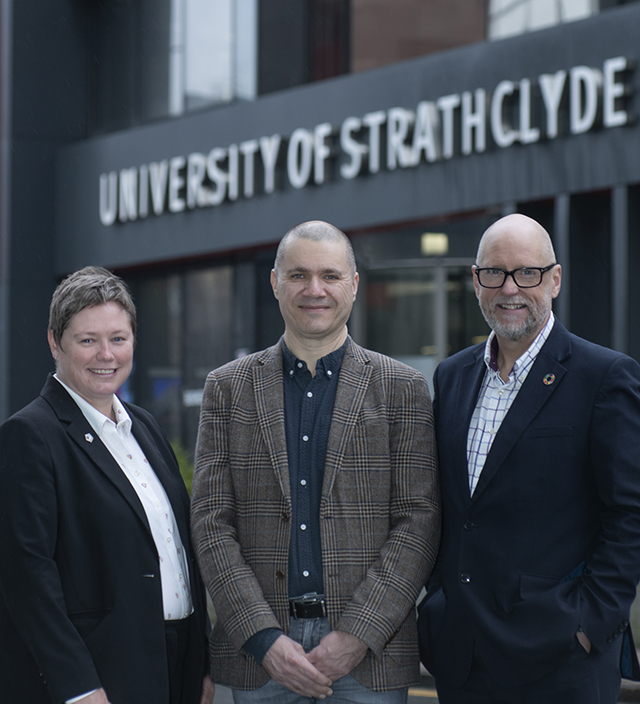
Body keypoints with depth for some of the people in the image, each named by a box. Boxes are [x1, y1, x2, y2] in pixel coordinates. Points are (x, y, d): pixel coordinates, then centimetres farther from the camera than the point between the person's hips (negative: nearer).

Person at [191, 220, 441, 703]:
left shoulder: (402, 389, 4)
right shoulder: (228, 388, 7)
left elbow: (420, 521, -2)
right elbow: (212, 522, 2)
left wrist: (358, 634, -12)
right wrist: (264, 639, -9)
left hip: (369, 649, -1)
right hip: (258, 653, 1)